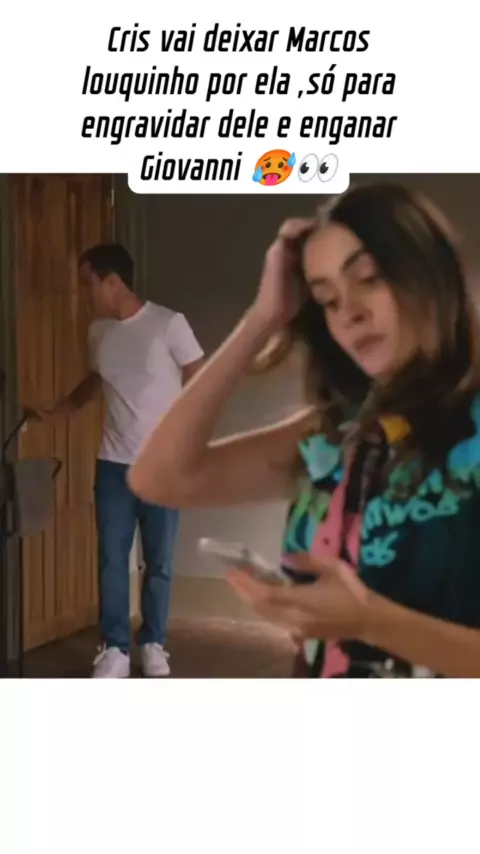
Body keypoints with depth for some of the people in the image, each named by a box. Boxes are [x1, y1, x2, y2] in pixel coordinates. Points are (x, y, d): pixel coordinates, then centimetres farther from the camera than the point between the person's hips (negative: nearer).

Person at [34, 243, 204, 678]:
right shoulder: (98, 331, 5)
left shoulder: (169, 324, -12)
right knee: (111, 560, 3)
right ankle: (115, 650, 12)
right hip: (113, 464, 4)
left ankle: (153, 644, 20)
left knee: (159, 562, 6)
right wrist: (51, 414, 15)